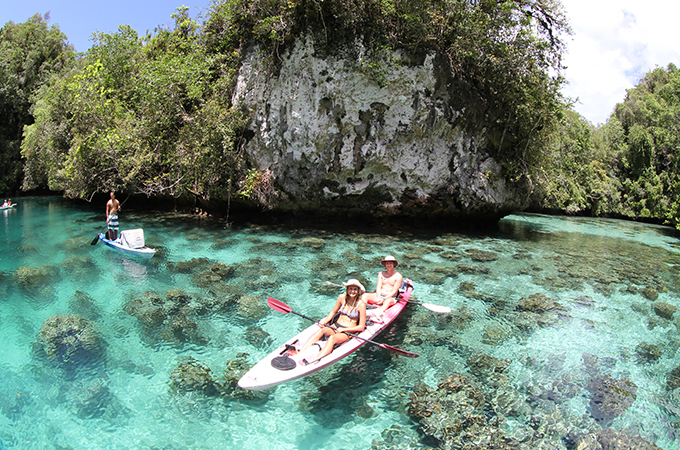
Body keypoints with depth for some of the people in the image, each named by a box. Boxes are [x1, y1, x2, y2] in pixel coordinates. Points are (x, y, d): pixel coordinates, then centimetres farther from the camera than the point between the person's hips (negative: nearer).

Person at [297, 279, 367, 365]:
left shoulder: (361, 304, -9)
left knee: (332, 338, -36)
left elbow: (361, 327, -8)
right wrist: (325, 321, -1)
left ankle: (314, 361, -57)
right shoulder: (342, 297, 3)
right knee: (321, 330, -28)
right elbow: (333, 312, 17)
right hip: (335, 326, 4)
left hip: (348, 332, -4)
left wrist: (343, 329, -15)